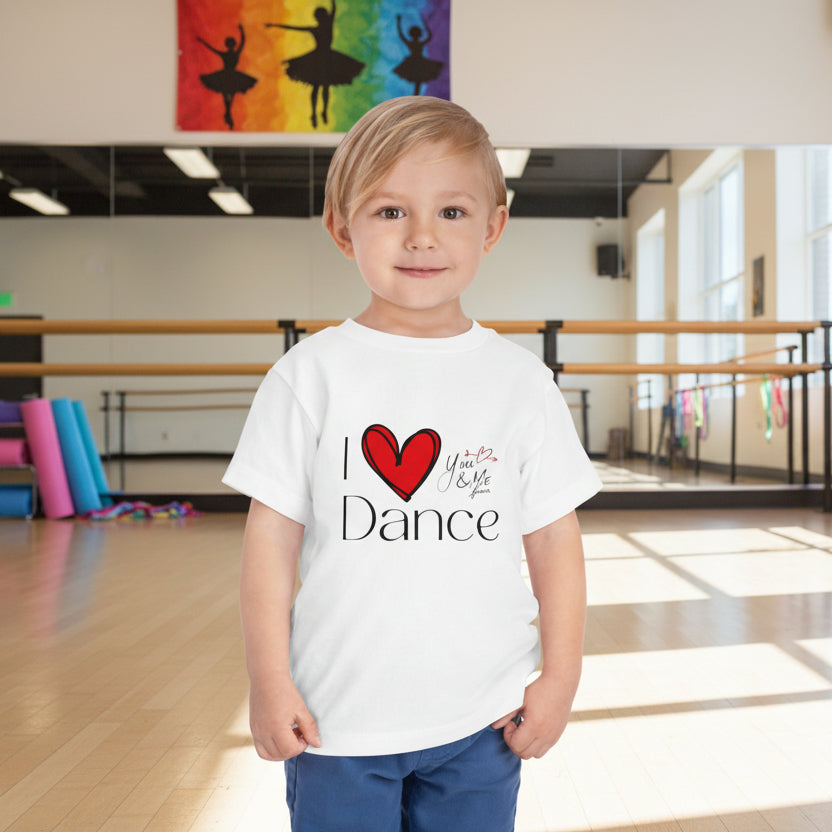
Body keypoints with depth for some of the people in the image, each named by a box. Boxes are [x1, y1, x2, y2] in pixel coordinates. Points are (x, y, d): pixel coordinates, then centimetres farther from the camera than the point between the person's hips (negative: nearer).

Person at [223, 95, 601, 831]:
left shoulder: (520, 380, -3)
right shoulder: (311, 374, -6)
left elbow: (554, 534, 2)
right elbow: (273, 532, -4)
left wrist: (561, 675, 1)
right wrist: (269, 681, -4)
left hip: (482, 721, 1)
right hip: (335, 718, -1)